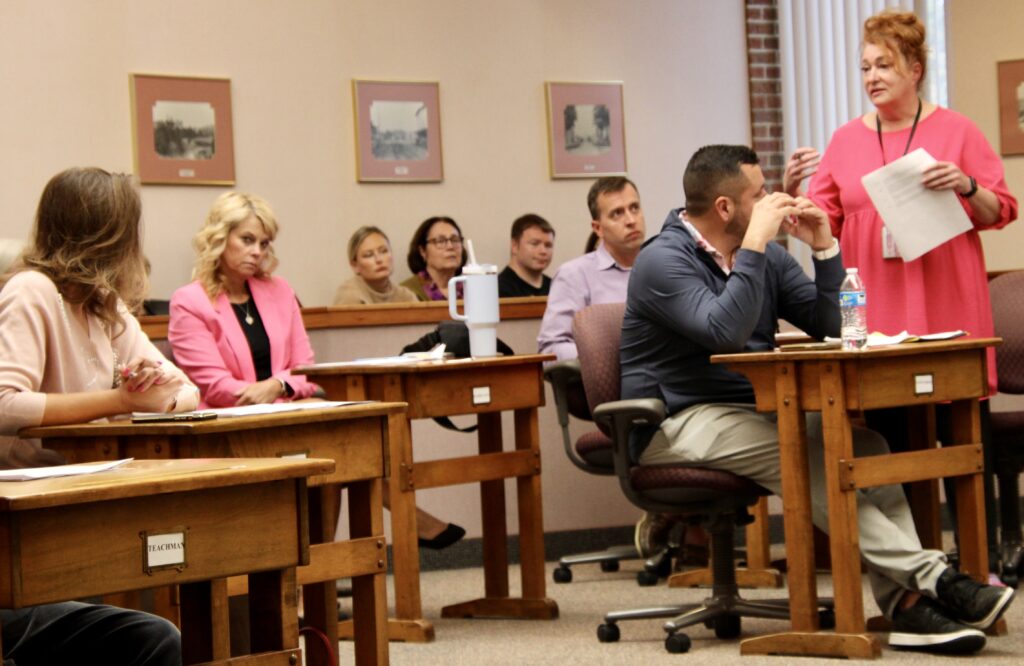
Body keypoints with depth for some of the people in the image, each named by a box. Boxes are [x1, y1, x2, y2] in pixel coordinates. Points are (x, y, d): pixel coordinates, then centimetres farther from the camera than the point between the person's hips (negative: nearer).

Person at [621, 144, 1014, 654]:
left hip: (753, 411, 7)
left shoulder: (768, 257, 13)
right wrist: (756, 242, -25)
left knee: (863, 441, -21)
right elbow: (724, 331, -25)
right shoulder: (663, 260, -10)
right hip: (679, 424, -7)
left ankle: (907, 602, -33)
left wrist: (824, 248, -1)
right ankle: (931, 576, -36)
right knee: (801, 458, -33)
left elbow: (830, 325, 11)